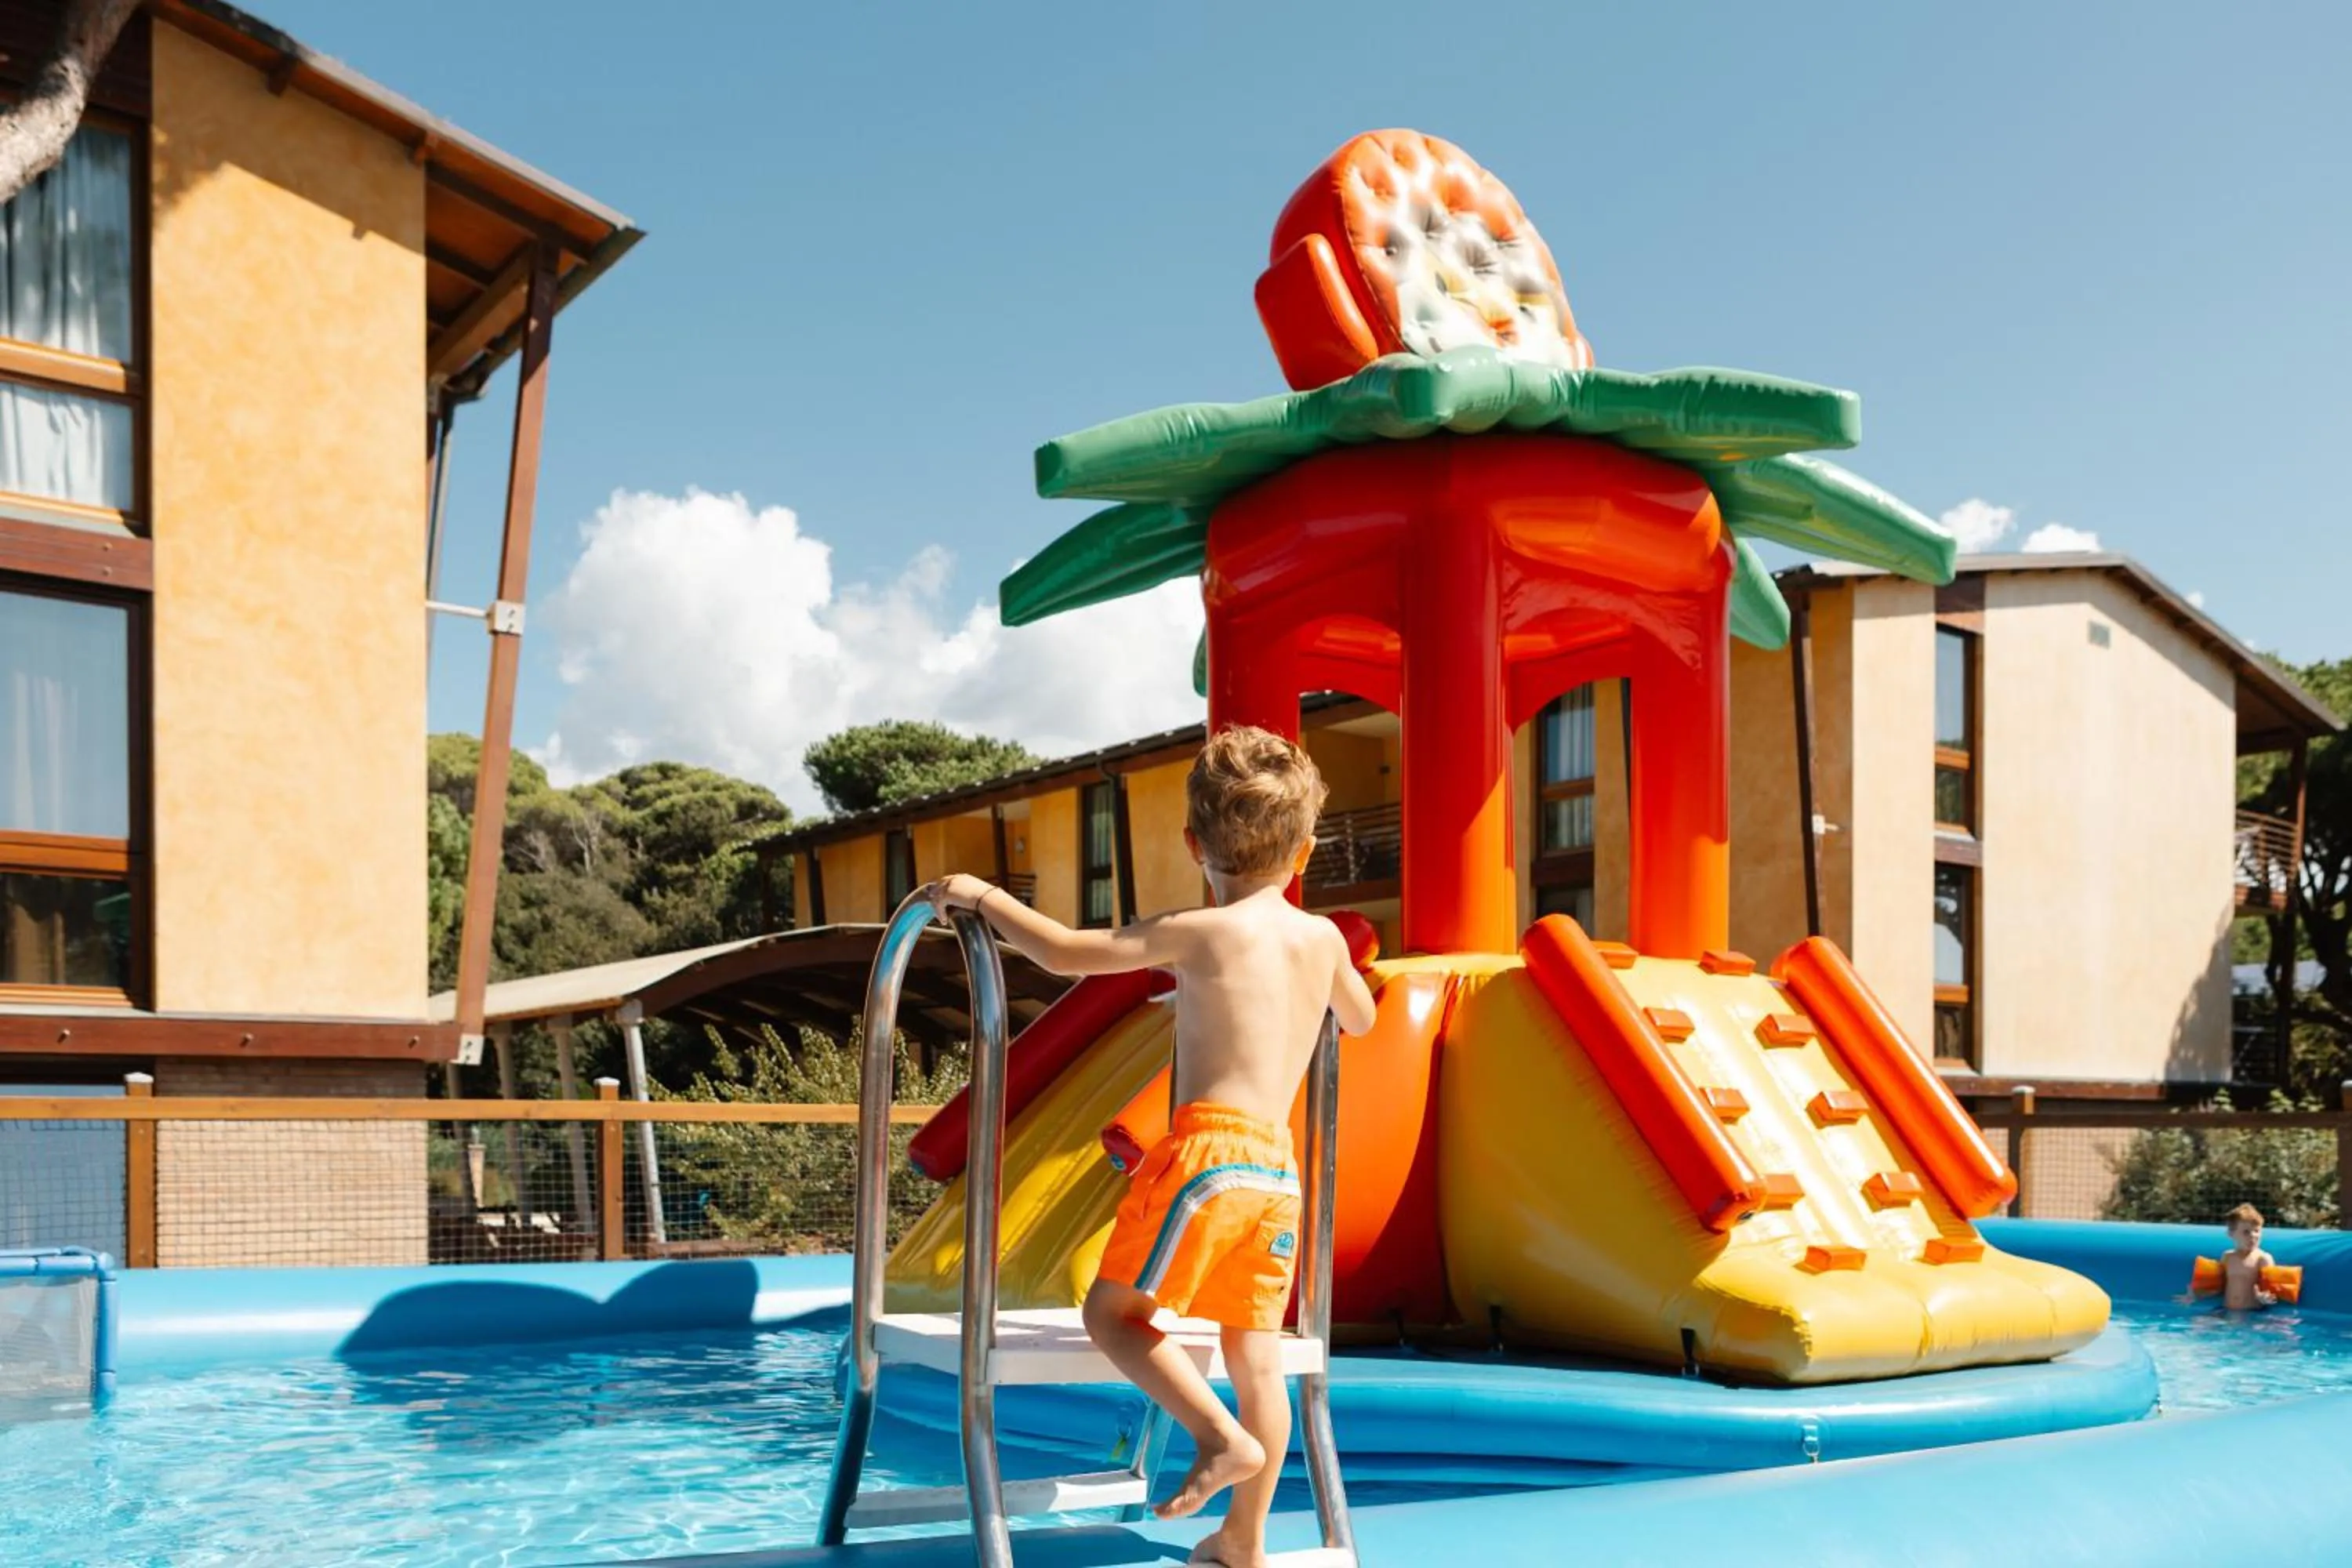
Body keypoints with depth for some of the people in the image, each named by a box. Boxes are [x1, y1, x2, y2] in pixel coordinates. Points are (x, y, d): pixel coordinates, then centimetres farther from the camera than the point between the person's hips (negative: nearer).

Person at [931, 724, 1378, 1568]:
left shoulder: (1198, 931, -4)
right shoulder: (1324, 937, 12)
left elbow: (1064, 952, -6)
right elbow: (1358, 1019, 32)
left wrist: (985, 897, 7)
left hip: (1208, 1149, -6)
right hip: (1278, 1163, 6)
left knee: (1114, 1312, 2)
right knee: (1256, 1354, 10)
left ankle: (1221, 1436, -14)